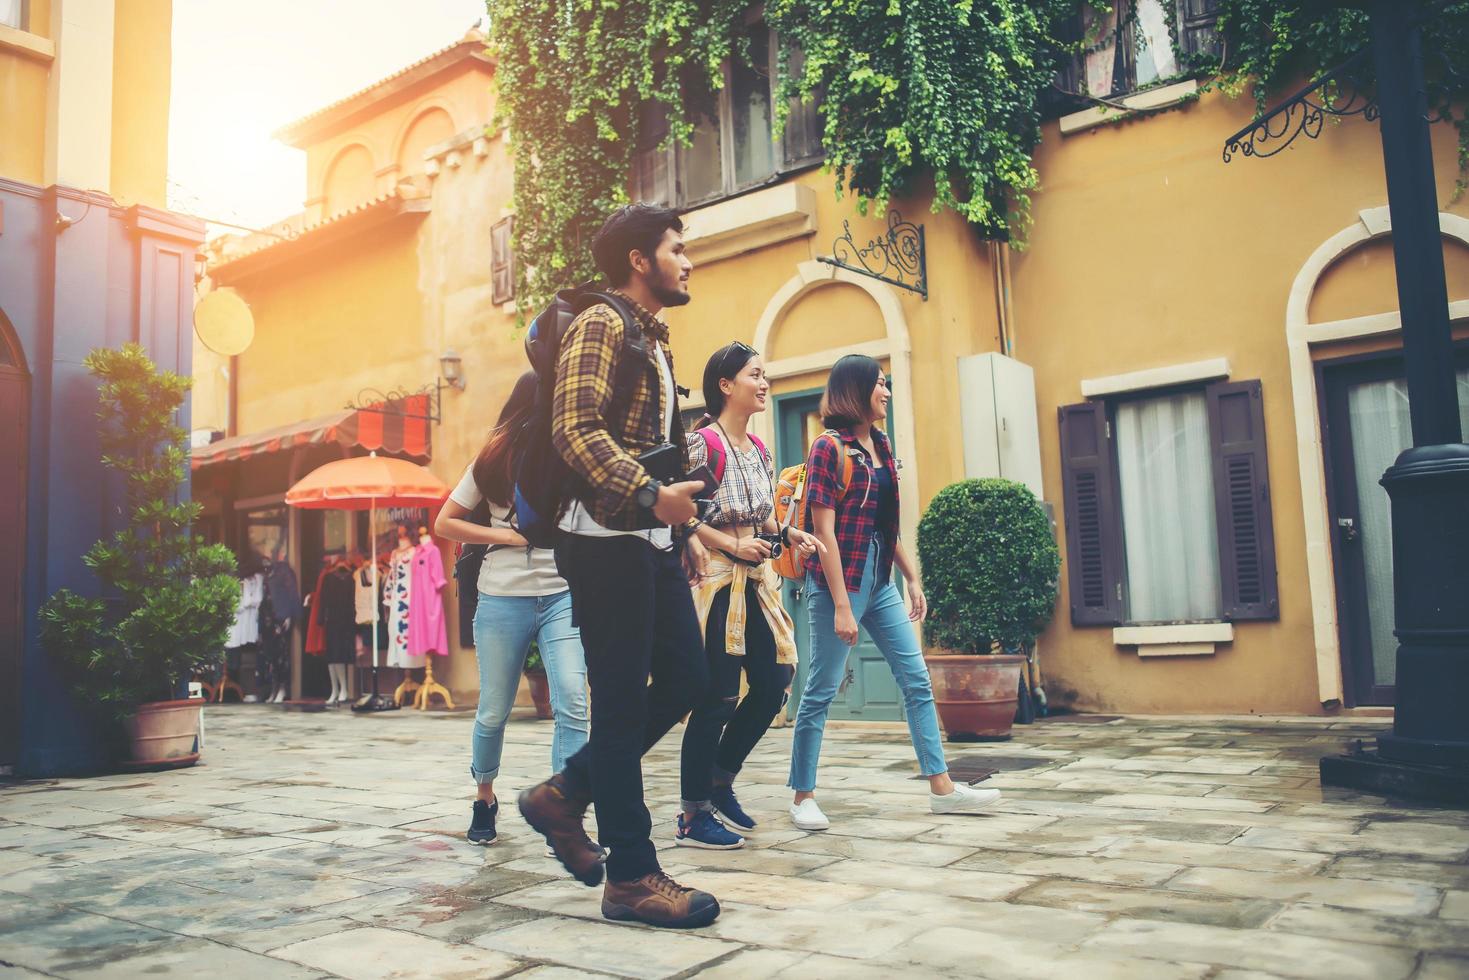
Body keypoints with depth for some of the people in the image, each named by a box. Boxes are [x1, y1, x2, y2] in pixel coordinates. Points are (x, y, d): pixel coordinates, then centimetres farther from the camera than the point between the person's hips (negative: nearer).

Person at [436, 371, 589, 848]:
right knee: (494, 712, 9)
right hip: (503, 599, -1)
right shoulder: (496, 459, 3)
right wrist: (505, 535, -6)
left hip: (563, 596, 1)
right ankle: (484, 797, 34)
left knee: (572, 702, -14)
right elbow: (444, 523, 5)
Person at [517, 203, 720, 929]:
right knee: (623, 702, -4)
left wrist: (678, 517, 18)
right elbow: (574, 428, -19)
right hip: (609, 538, -9)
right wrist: (652, 494, -25)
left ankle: (564, 794, 21)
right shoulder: (600, 326, -7)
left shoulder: (653, 339, 21)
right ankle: (631, 876, 6)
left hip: (653, 541, 9)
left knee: (685, 678, 8)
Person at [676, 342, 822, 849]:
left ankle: (720, 782, 27)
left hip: (755, 578, 8)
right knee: (717, 698, -6)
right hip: (715, 577, -8)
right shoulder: (703, 442, -10)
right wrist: (733, 545, -20)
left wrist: (788, 535, 4)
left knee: (773, 683, 7)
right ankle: (693, 817, 7)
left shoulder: (759, 449, 14)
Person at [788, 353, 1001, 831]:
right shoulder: (830, 447, -10)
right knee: (821, 689, 1)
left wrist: (913, 579, 14)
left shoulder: (880, 446, 12)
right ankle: (803, 797, 13)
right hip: (840, 579, -8)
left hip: (880, 581, 8)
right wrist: (841, 606, -19)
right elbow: (824, 531, -15)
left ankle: (942, 787, 15)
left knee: (917, 680, 7)